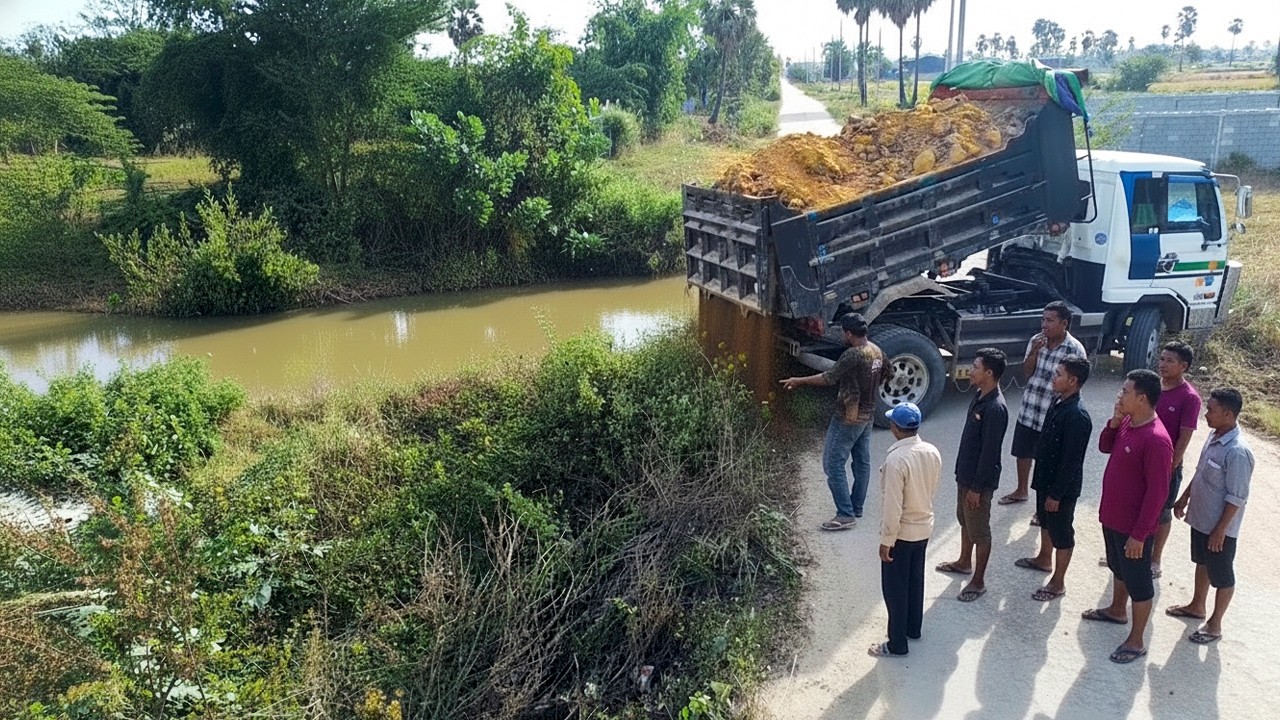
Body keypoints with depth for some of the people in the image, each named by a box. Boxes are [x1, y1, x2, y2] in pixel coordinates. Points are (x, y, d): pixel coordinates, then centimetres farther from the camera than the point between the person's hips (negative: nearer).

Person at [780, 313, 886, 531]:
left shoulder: (853, 355, -25)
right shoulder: (877, 352, 3)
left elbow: (829, 378, -22)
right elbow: (881, 378, 16)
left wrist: (799, 381, -13)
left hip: (848, 418, -9)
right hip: (867, 415, 9)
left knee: (834, 465, -3)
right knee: (862, 462, 16)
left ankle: (846, 515, -2)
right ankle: (856, 508, 27)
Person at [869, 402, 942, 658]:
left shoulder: (896, 459, -29)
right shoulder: (932, 452, -6)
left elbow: (892, 506, -25)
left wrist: (886, 540, -16)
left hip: (902, 533, -7)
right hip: (924, 527, 7)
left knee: (895, 587, 7)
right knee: (916, 579, 23)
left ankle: (897, 644, 17)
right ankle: (913, 628, 40)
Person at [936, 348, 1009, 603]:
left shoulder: (995, 408, -28)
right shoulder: (979, 396, 2)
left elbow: (989, 452, -25)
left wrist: (977, 487, -20)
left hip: (980, 480, -9)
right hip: (965, 474, 9)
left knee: (979, 530, 5)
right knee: (964, 521, 25)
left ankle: (978, 581, 18)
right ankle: (964, 562, 44)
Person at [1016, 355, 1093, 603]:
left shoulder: (1078, 416, -28)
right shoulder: (1059, 403, 1)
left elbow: (1071, 461, -25)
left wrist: (1056, 494, -20)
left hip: (1062, 486, -9)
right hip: (1045, 477, 9)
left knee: (1061, 532, 6)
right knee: (1045, 521, 27)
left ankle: (1058, 583, 20)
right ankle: (1044, 559, 49)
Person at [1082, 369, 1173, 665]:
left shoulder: (1156, 440, -28)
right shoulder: (1127, 422, -1)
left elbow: (1157, 493, -26)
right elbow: (1105, 446, 15)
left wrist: (1139, 534, -22)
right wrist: (1114, 421, -5)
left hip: (1134, 526, -9)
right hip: (1112, 517, 9)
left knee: (1138, 581, 7)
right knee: (1118, 568, 28)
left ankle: (1136, 641, 21)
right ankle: (1117, 610, 50)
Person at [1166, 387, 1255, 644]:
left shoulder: (1237, 452, -29)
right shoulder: (1214, 436, -1)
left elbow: (1237, 498, -24)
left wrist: (1220, 530, -19)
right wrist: (1184, 498, 18)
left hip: (1219, 527, -9)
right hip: (1200, 518, 9)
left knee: (1221, 576, 10)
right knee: (1202, 563, 26)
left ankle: (1214, 625, 25)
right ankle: (1197, 606, 45)